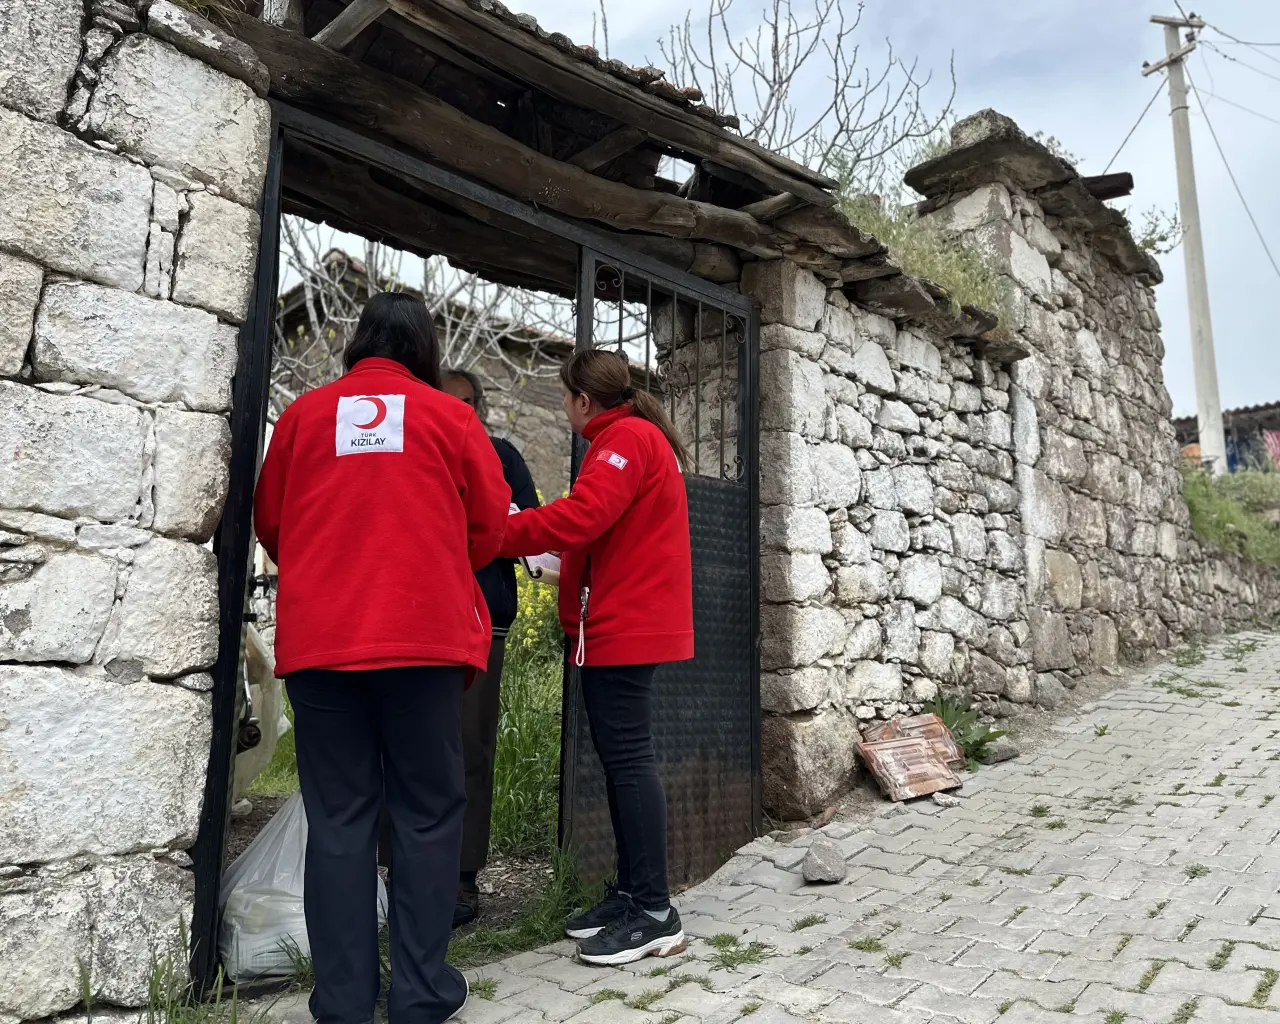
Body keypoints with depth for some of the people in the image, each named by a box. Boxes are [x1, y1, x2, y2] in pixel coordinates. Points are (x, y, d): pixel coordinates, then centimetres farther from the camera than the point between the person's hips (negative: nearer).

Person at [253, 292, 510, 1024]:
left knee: (339, 818, 8)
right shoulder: (450, 415, 5)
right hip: (425, 637, -2)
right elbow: (490, 524, 7)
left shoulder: (305, 414, 10)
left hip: (319, 641, 2)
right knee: (429, 812, 7)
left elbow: (270, 523, 15)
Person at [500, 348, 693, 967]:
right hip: (624, 624, 10)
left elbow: (579, 517, -22)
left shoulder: (625, 438, -10)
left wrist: (495, 534, -15)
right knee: (619, 756, 12)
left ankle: (655, 914, -1)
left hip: (624, 626, -10)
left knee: (627, 758, -8)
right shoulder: (638, 436, 23)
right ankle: (630, 893, 20)